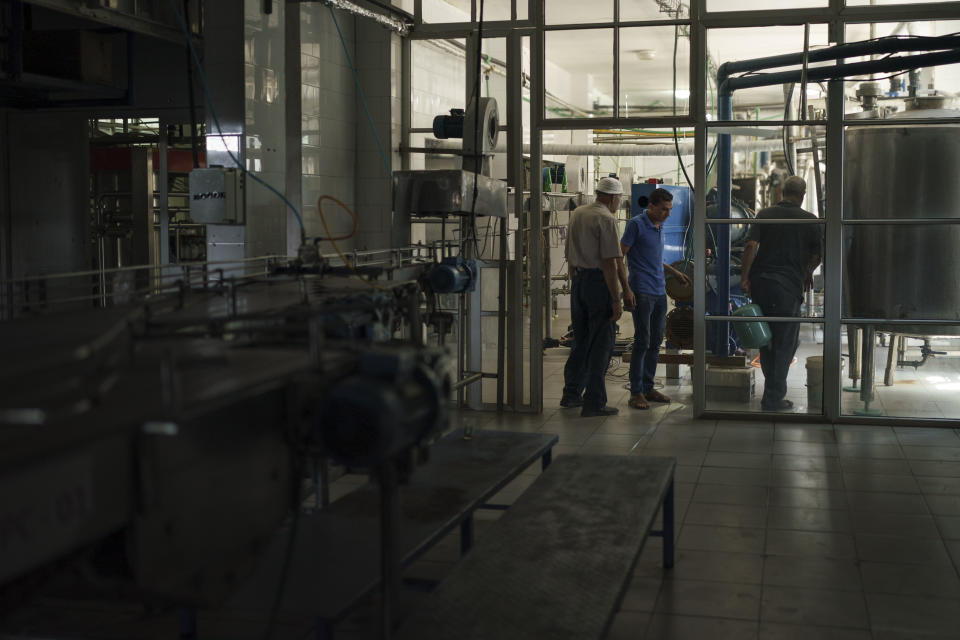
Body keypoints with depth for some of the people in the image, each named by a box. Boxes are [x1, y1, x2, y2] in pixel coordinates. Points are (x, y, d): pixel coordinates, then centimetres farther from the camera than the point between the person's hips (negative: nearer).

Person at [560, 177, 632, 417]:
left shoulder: (576, 214, 12)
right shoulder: (606, 219, -13)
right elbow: (609, 262, -18)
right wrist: (616, 300, -17)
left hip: (579, 281, 8)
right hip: (600, 283, -8)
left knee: (581, 341, 18)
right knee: (601, 344, -1)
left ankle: (572, 393, 26)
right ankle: (594, 402, 0)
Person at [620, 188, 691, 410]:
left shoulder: (659, 226, 15)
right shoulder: (636, 224, -8)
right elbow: (620, 255, -10)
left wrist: (675, 273, 29)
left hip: (660, 292, 8)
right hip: (642, 292, -8)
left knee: (656, 342, 9)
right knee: (642, 342, -7)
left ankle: (648, 387, 18)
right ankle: (636, 393, -1)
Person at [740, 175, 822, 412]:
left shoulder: (765, 214, 6)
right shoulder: (809, 220, 2)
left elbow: (751, 245, -6)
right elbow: (816, 255, 8)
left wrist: (745, 277, -4)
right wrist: (807, 274, 27)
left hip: (760, 283, 3)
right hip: (788, 287, -3)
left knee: (766, 339, 16)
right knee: (785, 343, 3)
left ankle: (772, 388, 27)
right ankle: (773, 399, 1)